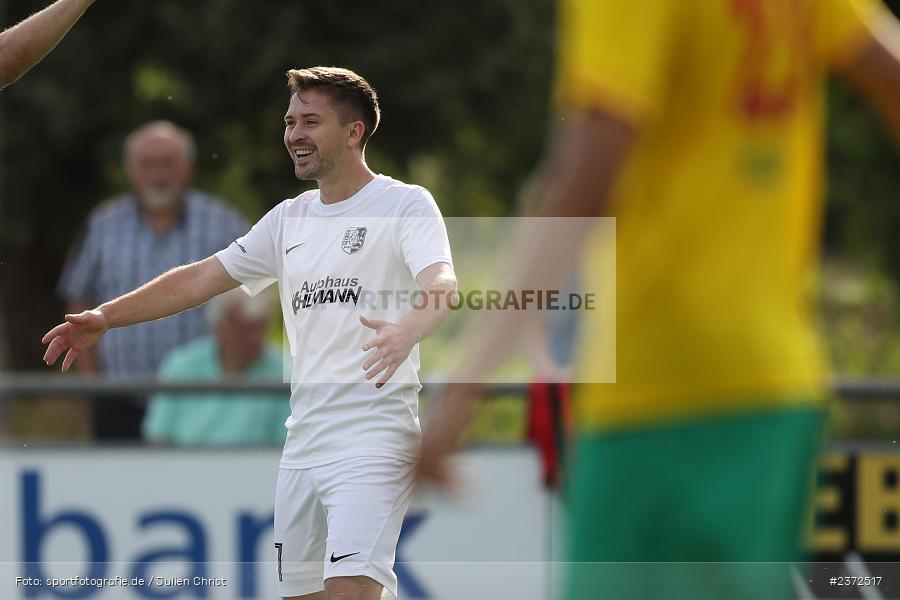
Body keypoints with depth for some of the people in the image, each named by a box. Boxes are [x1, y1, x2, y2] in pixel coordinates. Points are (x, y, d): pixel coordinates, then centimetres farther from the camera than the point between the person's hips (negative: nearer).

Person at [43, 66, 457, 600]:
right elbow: (202, 277, 18)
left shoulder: (405, 204, -3)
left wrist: (408, 330, -43)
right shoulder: (290, 219, 18)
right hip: (303, 445, 8)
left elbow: (443, 284, -21)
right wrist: (105, 317, 8)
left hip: (374, 441, -7)